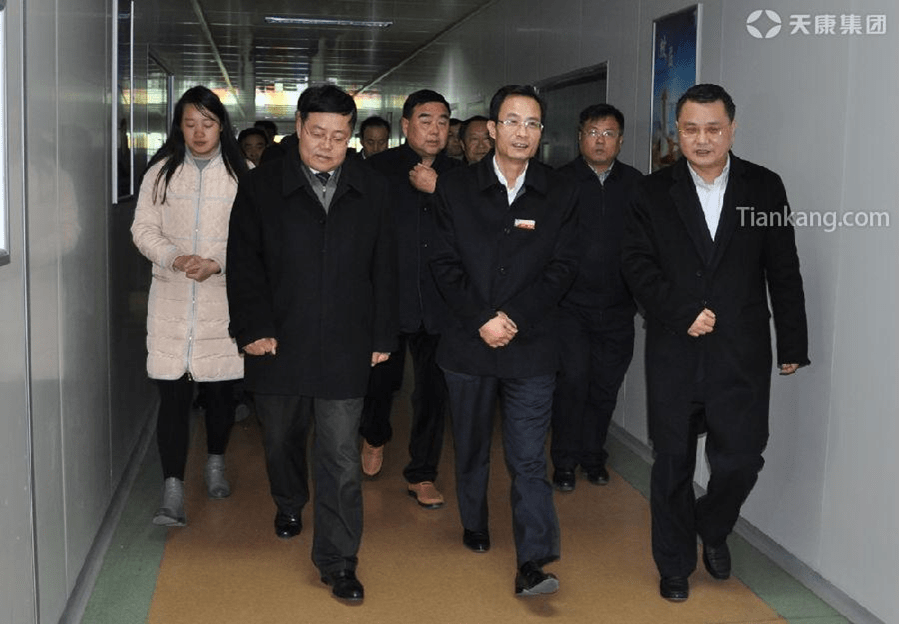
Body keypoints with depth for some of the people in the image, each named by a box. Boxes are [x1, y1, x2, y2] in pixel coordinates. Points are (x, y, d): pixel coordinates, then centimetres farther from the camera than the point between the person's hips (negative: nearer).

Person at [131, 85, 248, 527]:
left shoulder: (242, 174, -1)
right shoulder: (161, 171, 6)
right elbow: (144, 229, 4)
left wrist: (217, 263, -18)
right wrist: (175, 258, -14)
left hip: (223, 299, 0)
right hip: (171, 300, 1)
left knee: (221, 389, 11)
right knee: (172, 394, -4)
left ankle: (216, 464, 36)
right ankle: (173, 492, -4)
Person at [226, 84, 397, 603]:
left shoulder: (372, 190, 5)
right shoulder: (261, 187, 1)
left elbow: (385, 269, 7)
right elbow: (245, 264, -1)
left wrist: (382, 336, 4)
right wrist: (254, 328, -9)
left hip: (345, 347, 0)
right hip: (279, 343, 1)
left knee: (342, 457, -1)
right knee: (282, 438, 19)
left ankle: (338, 560, 8)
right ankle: (289, 504, 49)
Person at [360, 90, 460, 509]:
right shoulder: (378, 169, 0)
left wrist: (437, 189, -14)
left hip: (437, 301, 2)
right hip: (386, 298, -1)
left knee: (433, 389, 5)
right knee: (381, 378, 13)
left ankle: (422, 473, 18)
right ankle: (375, 436, 45)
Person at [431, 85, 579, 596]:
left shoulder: (560, 194, 3)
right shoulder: (456, 187, 3)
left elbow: (563, 267, -2)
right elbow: (446, 264, -1)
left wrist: (514, 317, -14)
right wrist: (481, 321, -13)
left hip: (531, 346, -1)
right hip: (468, 343, 2)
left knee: (529, 458, -5)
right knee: (471, 448, 17)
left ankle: (534, 562, -4)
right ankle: (475, 527, 38)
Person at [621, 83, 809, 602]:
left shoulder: (765, 187, 3)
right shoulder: (654, 193, 3)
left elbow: (784, 272, 4)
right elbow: (637, 264, -3)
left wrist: (793, 345, 4)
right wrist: (683, 312, -15)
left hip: (742, 351, 0)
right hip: (675, 351, 0)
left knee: (740, 459, -1)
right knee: (673, 463, 9)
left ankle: (713, 530, 31)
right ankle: (675, 565, 27)